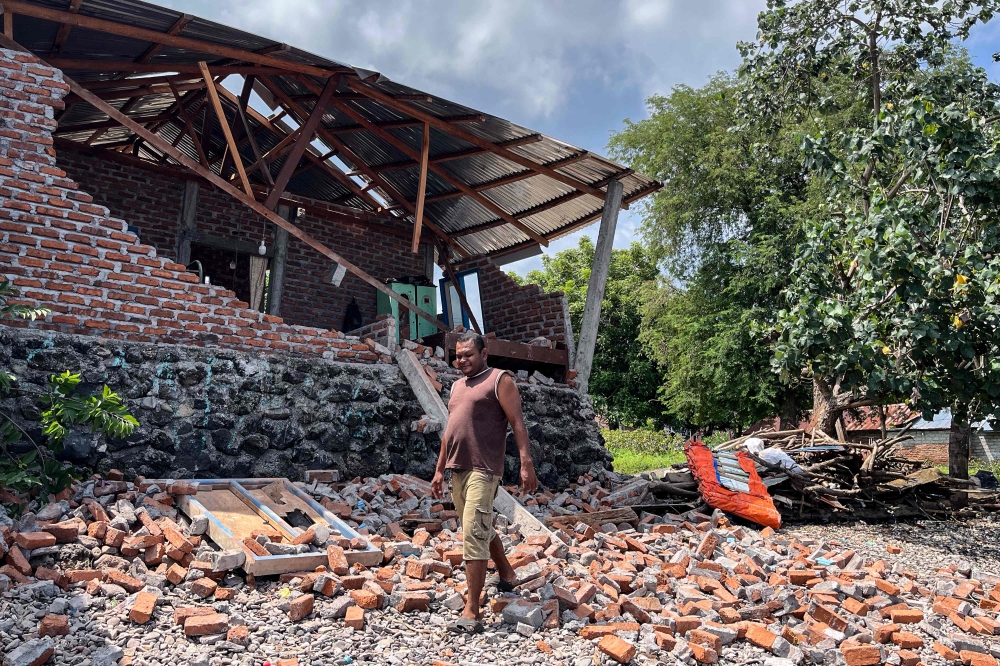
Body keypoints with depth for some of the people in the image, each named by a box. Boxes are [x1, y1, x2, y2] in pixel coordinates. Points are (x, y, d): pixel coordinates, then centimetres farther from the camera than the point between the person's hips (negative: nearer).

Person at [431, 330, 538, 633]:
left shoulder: (499, 380, -3)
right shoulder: (457, 386, 19)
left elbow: (517, 423, -10)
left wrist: (526, 463, -19)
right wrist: (440, 469, 21)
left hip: (483, 470, -8)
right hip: (457, 469, 8)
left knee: (473, 535, -12)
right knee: (481, 529, 20)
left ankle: (472, 613, -9)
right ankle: (507, 574, 41)